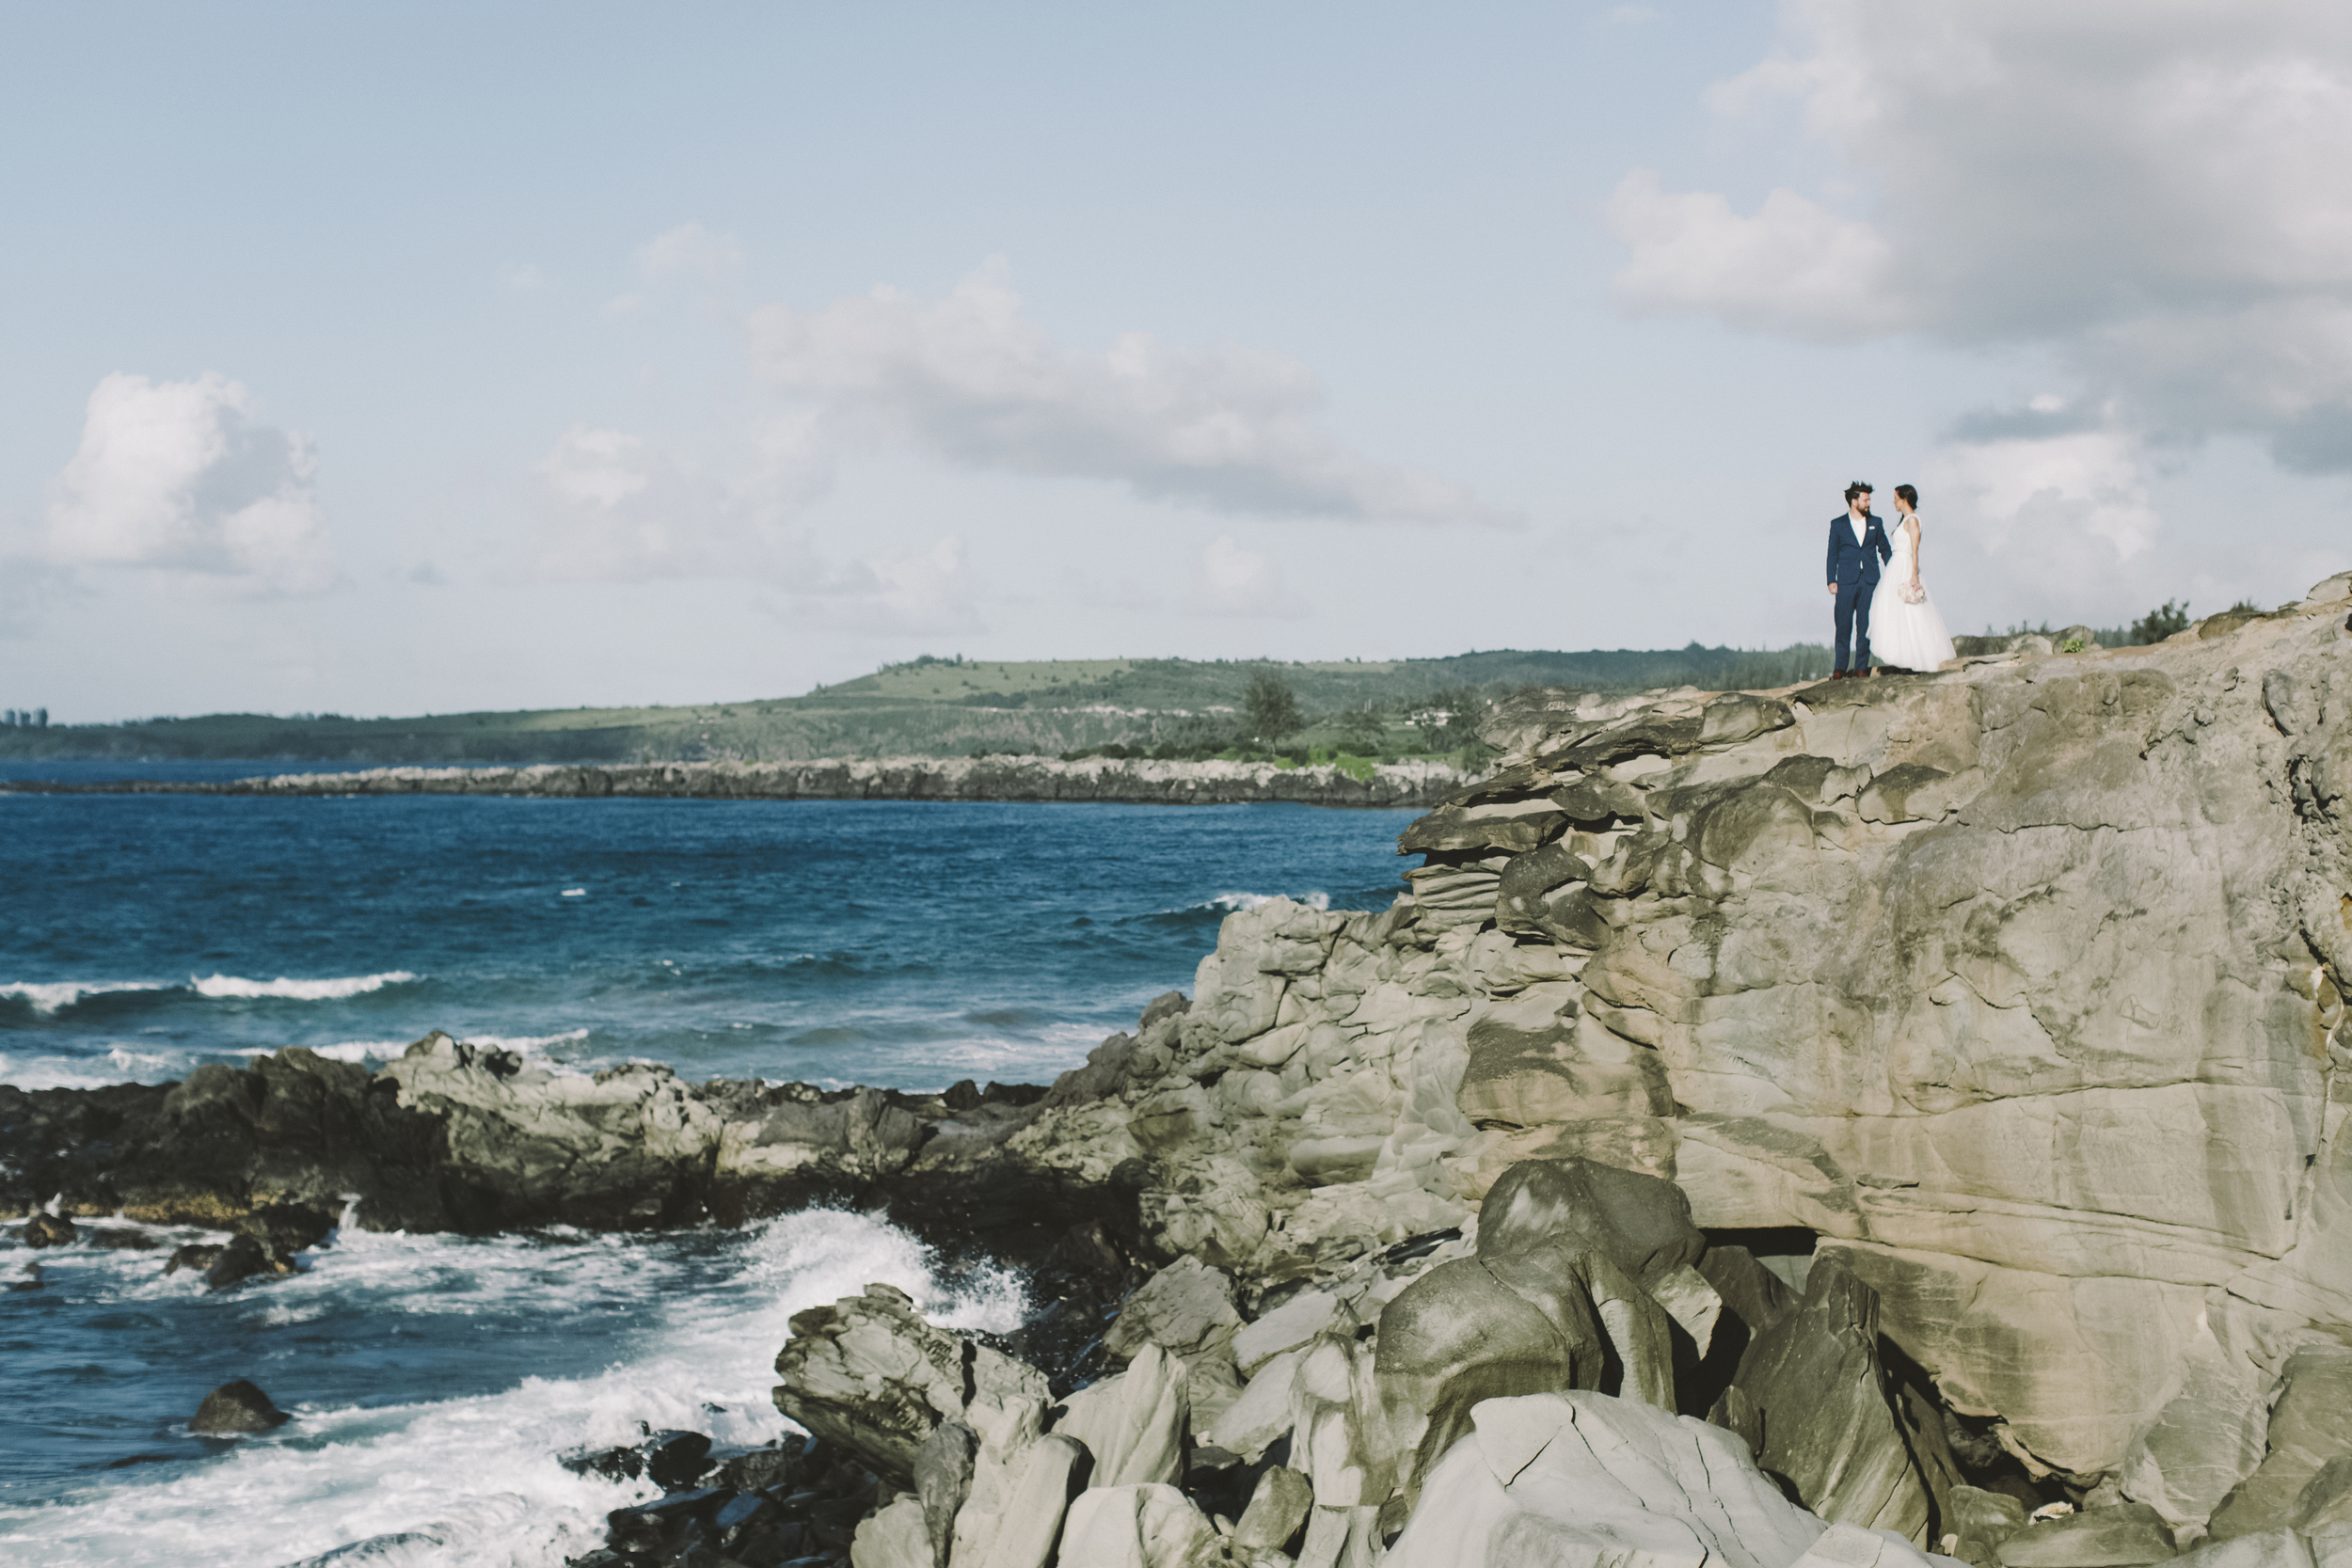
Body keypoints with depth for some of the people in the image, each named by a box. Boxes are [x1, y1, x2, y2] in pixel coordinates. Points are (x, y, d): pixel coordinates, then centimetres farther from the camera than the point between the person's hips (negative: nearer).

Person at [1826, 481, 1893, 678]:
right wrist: (1831, 581, -3)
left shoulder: (1875, 523, 12)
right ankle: (1840, 668, 3)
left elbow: (1885, 550, 16)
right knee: (1843, 626, -3)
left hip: (1869, 582, 2)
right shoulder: (1838, 525, 6)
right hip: (1846, 582, -2)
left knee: (1865, 625, 1)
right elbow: (1832, 555, 5)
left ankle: (1861, 667, 5)